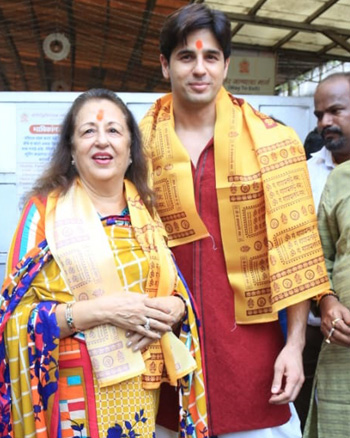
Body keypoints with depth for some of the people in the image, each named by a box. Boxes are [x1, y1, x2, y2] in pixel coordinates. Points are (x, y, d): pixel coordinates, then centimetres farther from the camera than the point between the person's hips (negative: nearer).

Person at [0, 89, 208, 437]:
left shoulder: (146, 211, 7)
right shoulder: (46, 210, -7)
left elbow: (177, 289, 11)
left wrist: (173, 308, -11)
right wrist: (100, 310, -22)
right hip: (75, 392, -4)